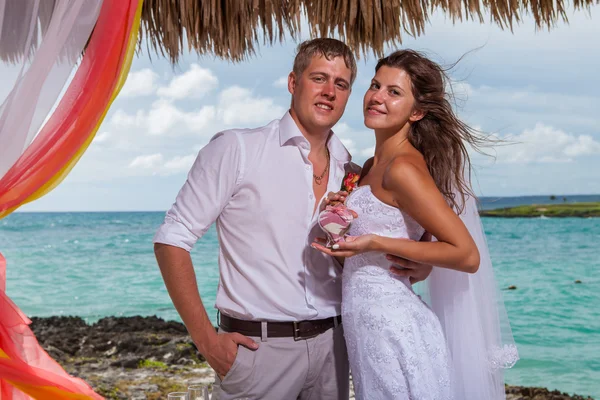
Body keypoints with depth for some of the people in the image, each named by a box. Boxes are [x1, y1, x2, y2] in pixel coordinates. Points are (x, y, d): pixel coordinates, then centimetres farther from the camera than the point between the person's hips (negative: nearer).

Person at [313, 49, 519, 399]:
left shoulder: (404, 168, -17)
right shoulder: (373, 166, 9)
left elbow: (467, 255, -18)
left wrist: (375, 243, -21)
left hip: (391, 331, -9)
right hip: (372, 329, 9)